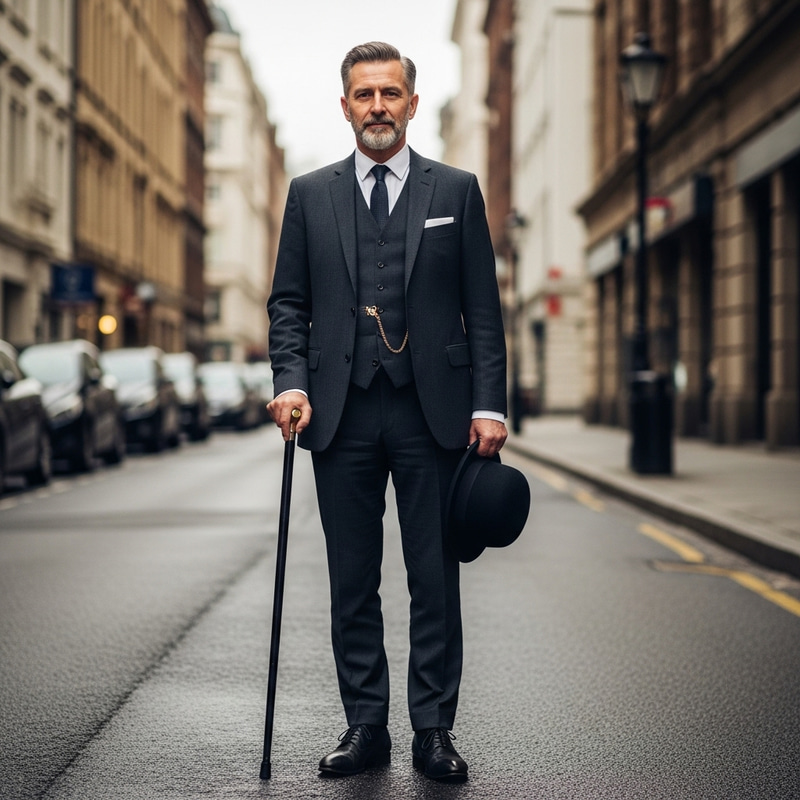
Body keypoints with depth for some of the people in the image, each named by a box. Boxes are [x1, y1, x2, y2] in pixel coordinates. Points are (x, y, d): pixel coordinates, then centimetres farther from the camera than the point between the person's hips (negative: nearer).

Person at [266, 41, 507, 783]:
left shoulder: (456, 191, 7)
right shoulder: (310, 194, 10)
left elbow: (483, 307, 5)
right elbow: (288, 301, 9)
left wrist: (488, 404, -3)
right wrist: (291, 382, -7)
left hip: (432, 412, -1)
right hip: (342, 414, 1)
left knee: (435, 578, 2)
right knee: (352, 582, 7)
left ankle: (433, 730, 12)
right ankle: (365, 725, 17)